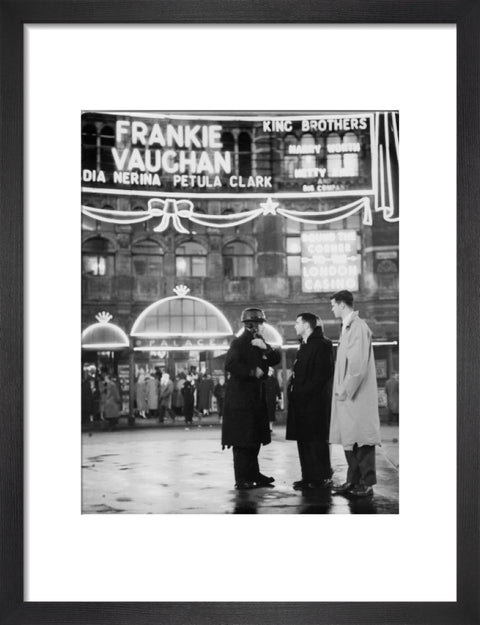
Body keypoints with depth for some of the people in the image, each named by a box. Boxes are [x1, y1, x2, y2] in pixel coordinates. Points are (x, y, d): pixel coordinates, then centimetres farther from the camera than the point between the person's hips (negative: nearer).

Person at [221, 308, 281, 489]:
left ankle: (253, 474, 20)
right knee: (242, 440, -6)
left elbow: (276, 360, 7)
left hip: (256, 397, 8)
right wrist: (252, 372, -18)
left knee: (255, 438, 12)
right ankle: (241, 479, -2)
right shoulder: (239, 343, -10)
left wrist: (266, 348, -10)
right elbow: (230, 365, -23)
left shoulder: (259, 343, 14)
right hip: (240, 398, -8)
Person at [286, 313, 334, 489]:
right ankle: (309, 477, 15)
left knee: (316, 440, -5)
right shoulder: (304, 346, 20)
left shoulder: (322, 344, -9)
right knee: (303, 440, 10)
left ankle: (323, 478, 1)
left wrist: (304, 391, -19)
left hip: (315, 402, -9)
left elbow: (324, 373, -17)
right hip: (301, 401, 9)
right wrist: (294, 390, 8)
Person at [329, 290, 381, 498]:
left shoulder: (358, 327, -14)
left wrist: (345, 391, -17)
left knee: (362, 440, -4)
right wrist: (341, 390, 12)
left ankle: (366, 484, 1)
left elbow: (358, 365, -20)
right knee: (349, 440, 12)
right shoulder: (347, 327, 15)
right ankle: (353, 480, 20)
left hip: (358, 395, -9)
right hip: (347, 394, 9)